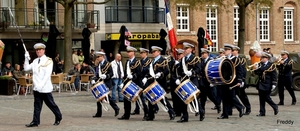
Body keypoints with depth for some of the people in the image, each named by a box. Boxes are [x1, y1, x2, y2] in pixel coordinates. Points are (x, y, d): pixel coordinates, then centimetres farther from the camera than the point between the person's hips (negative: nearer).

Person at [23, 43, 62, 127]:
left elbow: (47, 74, -14)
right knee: (37, 105, 5)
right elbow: (26, 68, 12)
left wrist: (41, 85, -23)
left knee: (51, 104, 4)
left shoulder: (48, 61, -5)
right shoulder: (35, 61, 13)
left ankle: (58, 118, 21)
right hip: (36, 88, 5)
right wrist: (26, 59, -2)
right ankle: (35, 122, 7)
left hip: (45, 88, -5)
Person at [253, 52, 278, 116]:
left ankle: (275, 107, 19)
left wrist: (273, 84, -15)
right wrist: (256, 69, -14)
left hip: (267, 85, -6)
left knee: (266, 98, -4)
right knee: (261, 99, 6)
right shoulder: (260, 65, 10)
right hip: (261, 84, 6)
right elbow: (256, 72, 8)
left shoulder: (271, 65, -7)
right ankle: (262, 112, 10)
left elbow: (274, 76, -9)